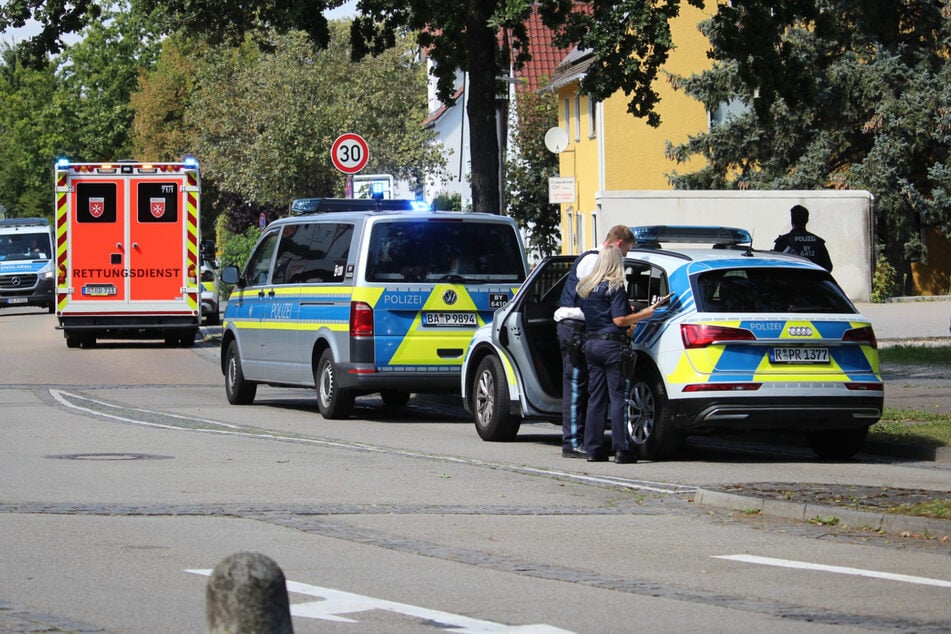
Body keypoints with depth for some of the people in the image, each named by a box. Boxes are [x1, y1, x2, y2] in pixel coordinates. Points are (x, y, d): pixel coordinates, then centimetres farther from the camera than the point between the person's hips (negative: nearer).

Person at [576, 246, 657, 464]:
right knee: (618, 397, -4)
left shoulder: (585, 286, 11)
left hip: (591, 343, 7)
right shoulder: (615, 287, -10)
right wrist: (644, 314, -4)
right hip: (612, 344, -7)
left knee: (596, 397, 10)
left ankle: (593, 448, 9)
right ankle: (621, 450, -7)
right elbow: (619, 320, -15)